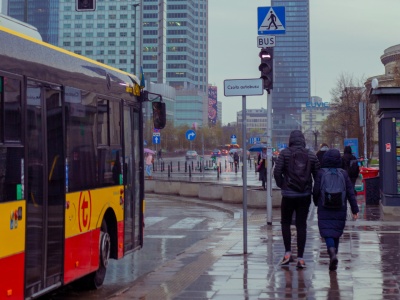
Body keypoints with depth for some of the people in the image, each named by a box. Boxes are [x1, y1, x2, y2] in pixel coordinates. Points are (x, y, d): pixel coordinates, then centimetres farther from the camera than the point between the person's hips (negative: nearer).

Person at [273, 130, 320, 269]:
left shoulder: (285, 153, -5)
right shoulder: (311, 155, 2)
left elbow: (277, 171, -12)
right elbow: (318, 174, 3)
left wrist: (281, 185, 3)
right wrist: (316, 192, 15)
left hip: (288, 194, -2)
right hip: (305, 195, 2)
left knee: (285, 222, 15)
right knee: (301, 225, 5)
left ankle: (288, 252, 5)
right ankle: (300, 258, 3)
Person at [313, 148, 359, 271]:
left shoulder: (321, 173, -6)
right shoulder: (343, 173, 0)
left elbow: (316, 191, -4)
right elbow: (350, 193, -1)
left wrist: (316, 202, 16)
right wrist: (355, 209, 4)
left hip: (325, 208, -3)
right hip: (340, 209, 3)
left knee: (327, 231, -2)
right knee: (337, 233, 14)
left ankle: (332, 251, -30)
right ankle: (333, 260, 18)